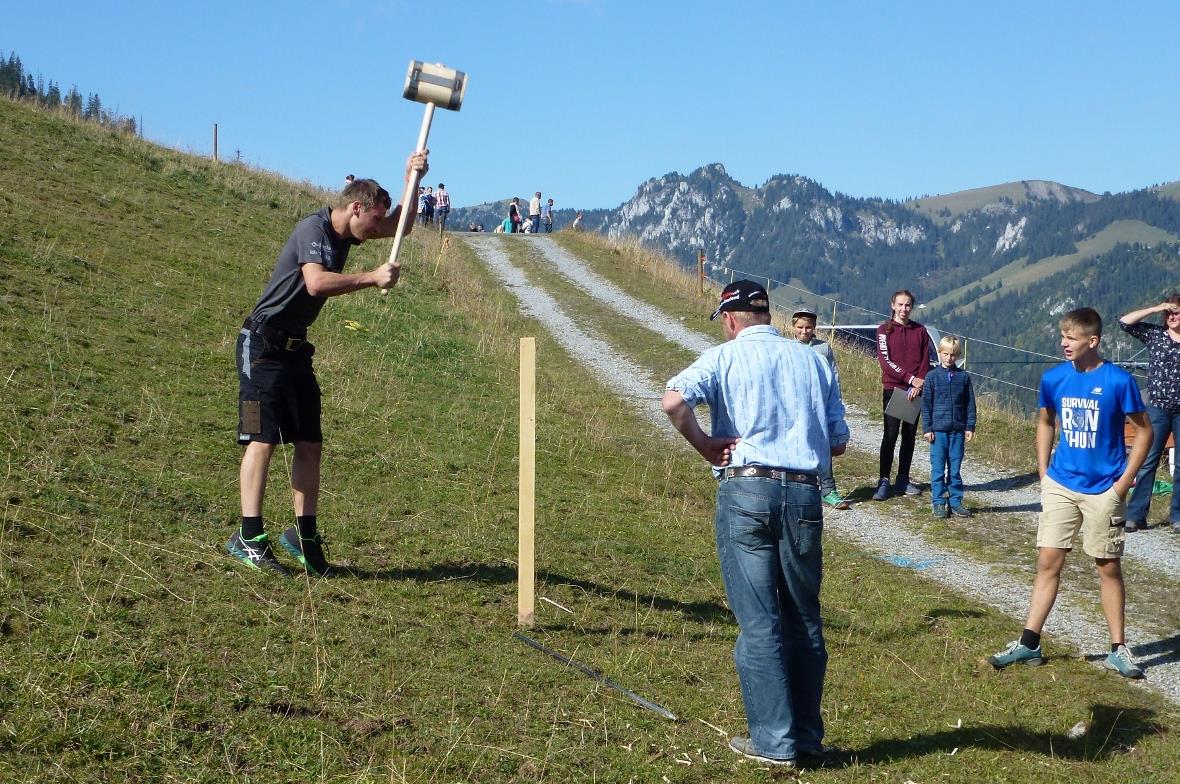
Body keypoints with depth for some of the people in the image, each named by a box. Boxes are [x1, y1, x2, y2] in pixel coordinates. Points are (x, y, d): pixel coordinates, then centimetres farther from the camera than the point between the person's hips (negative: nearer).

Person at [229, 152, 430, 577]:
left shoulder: (344, 232, 11)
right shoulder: (313, 228, -15)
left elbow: (399, 227, 23)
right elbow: (317, 282, -32)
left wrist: (412, 182, 10)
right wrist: (372, 278, -25)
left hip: (296, 349, 9)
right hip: (263, 345, -9)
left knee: (310, 443, 5)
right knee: (262, 439, -11)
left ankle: (304, 534, 13)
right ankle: (248, 537, -9)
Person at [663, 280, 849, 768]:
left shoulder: (725, 357, 2)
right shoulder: (813, 361, 13)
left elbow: (674, 400, -18)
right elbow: (838, 443, 13)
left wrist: (705, 446, -5)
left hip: (745, 491, -3)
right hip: (804, 493, 4)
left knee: (758, 622, 1)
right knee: (804, 620, 13)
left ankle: (773, 741, 4)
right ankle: (808, 736, 19)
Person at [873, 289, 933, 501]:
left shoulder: (920, 330, 9)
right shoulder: (885, 330, 0)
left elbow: (925, 361, 5)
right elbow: (886, 361, -9)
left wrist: (919, 384, -11)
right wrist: (911, 378, -15)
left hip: (916, 390, 3)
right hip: (893, 388, -3)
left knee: (910, 435, 7)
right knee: (890, 435, -8)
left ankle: (903, 480, 13)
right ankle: (884, 482, -6)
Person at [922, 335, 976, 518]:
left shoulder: (964, 376, 4)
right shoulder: (932, 376, -1)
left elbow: (970, 404, 7)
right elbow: (926, 404, 0)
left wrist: (970, 427, 2)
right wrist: (927, 428, -4)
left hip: (958, 430, 2)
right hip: (938, 430, -1)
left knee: (955, 469, 9)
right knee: (938, 468, 2)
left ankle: (955, 501, 16)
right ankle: (938, 503, 8)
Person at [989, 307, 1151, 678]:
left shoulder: (1119, 381, -12)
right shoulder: (1053, 378, -1)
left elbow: (1144, 431, -4)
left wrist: (1124, 482, -8)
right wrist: (1043, 472, 8)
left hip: (1103, 490, -3)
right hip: (1060, 485, 3)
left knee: (1108, 567, 6)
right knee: (1048, 561, 4)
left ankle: (1118, 649, 18)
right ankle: (1029, 644, 9)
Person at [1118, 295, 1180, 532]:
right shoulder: (1154, 334, 3)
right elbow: (1125, 322, -6)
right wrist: (1155, 309, -9)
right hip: (1158, 408, -1)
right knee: (1148, 461, -1)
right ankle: (1135, 516, 1)